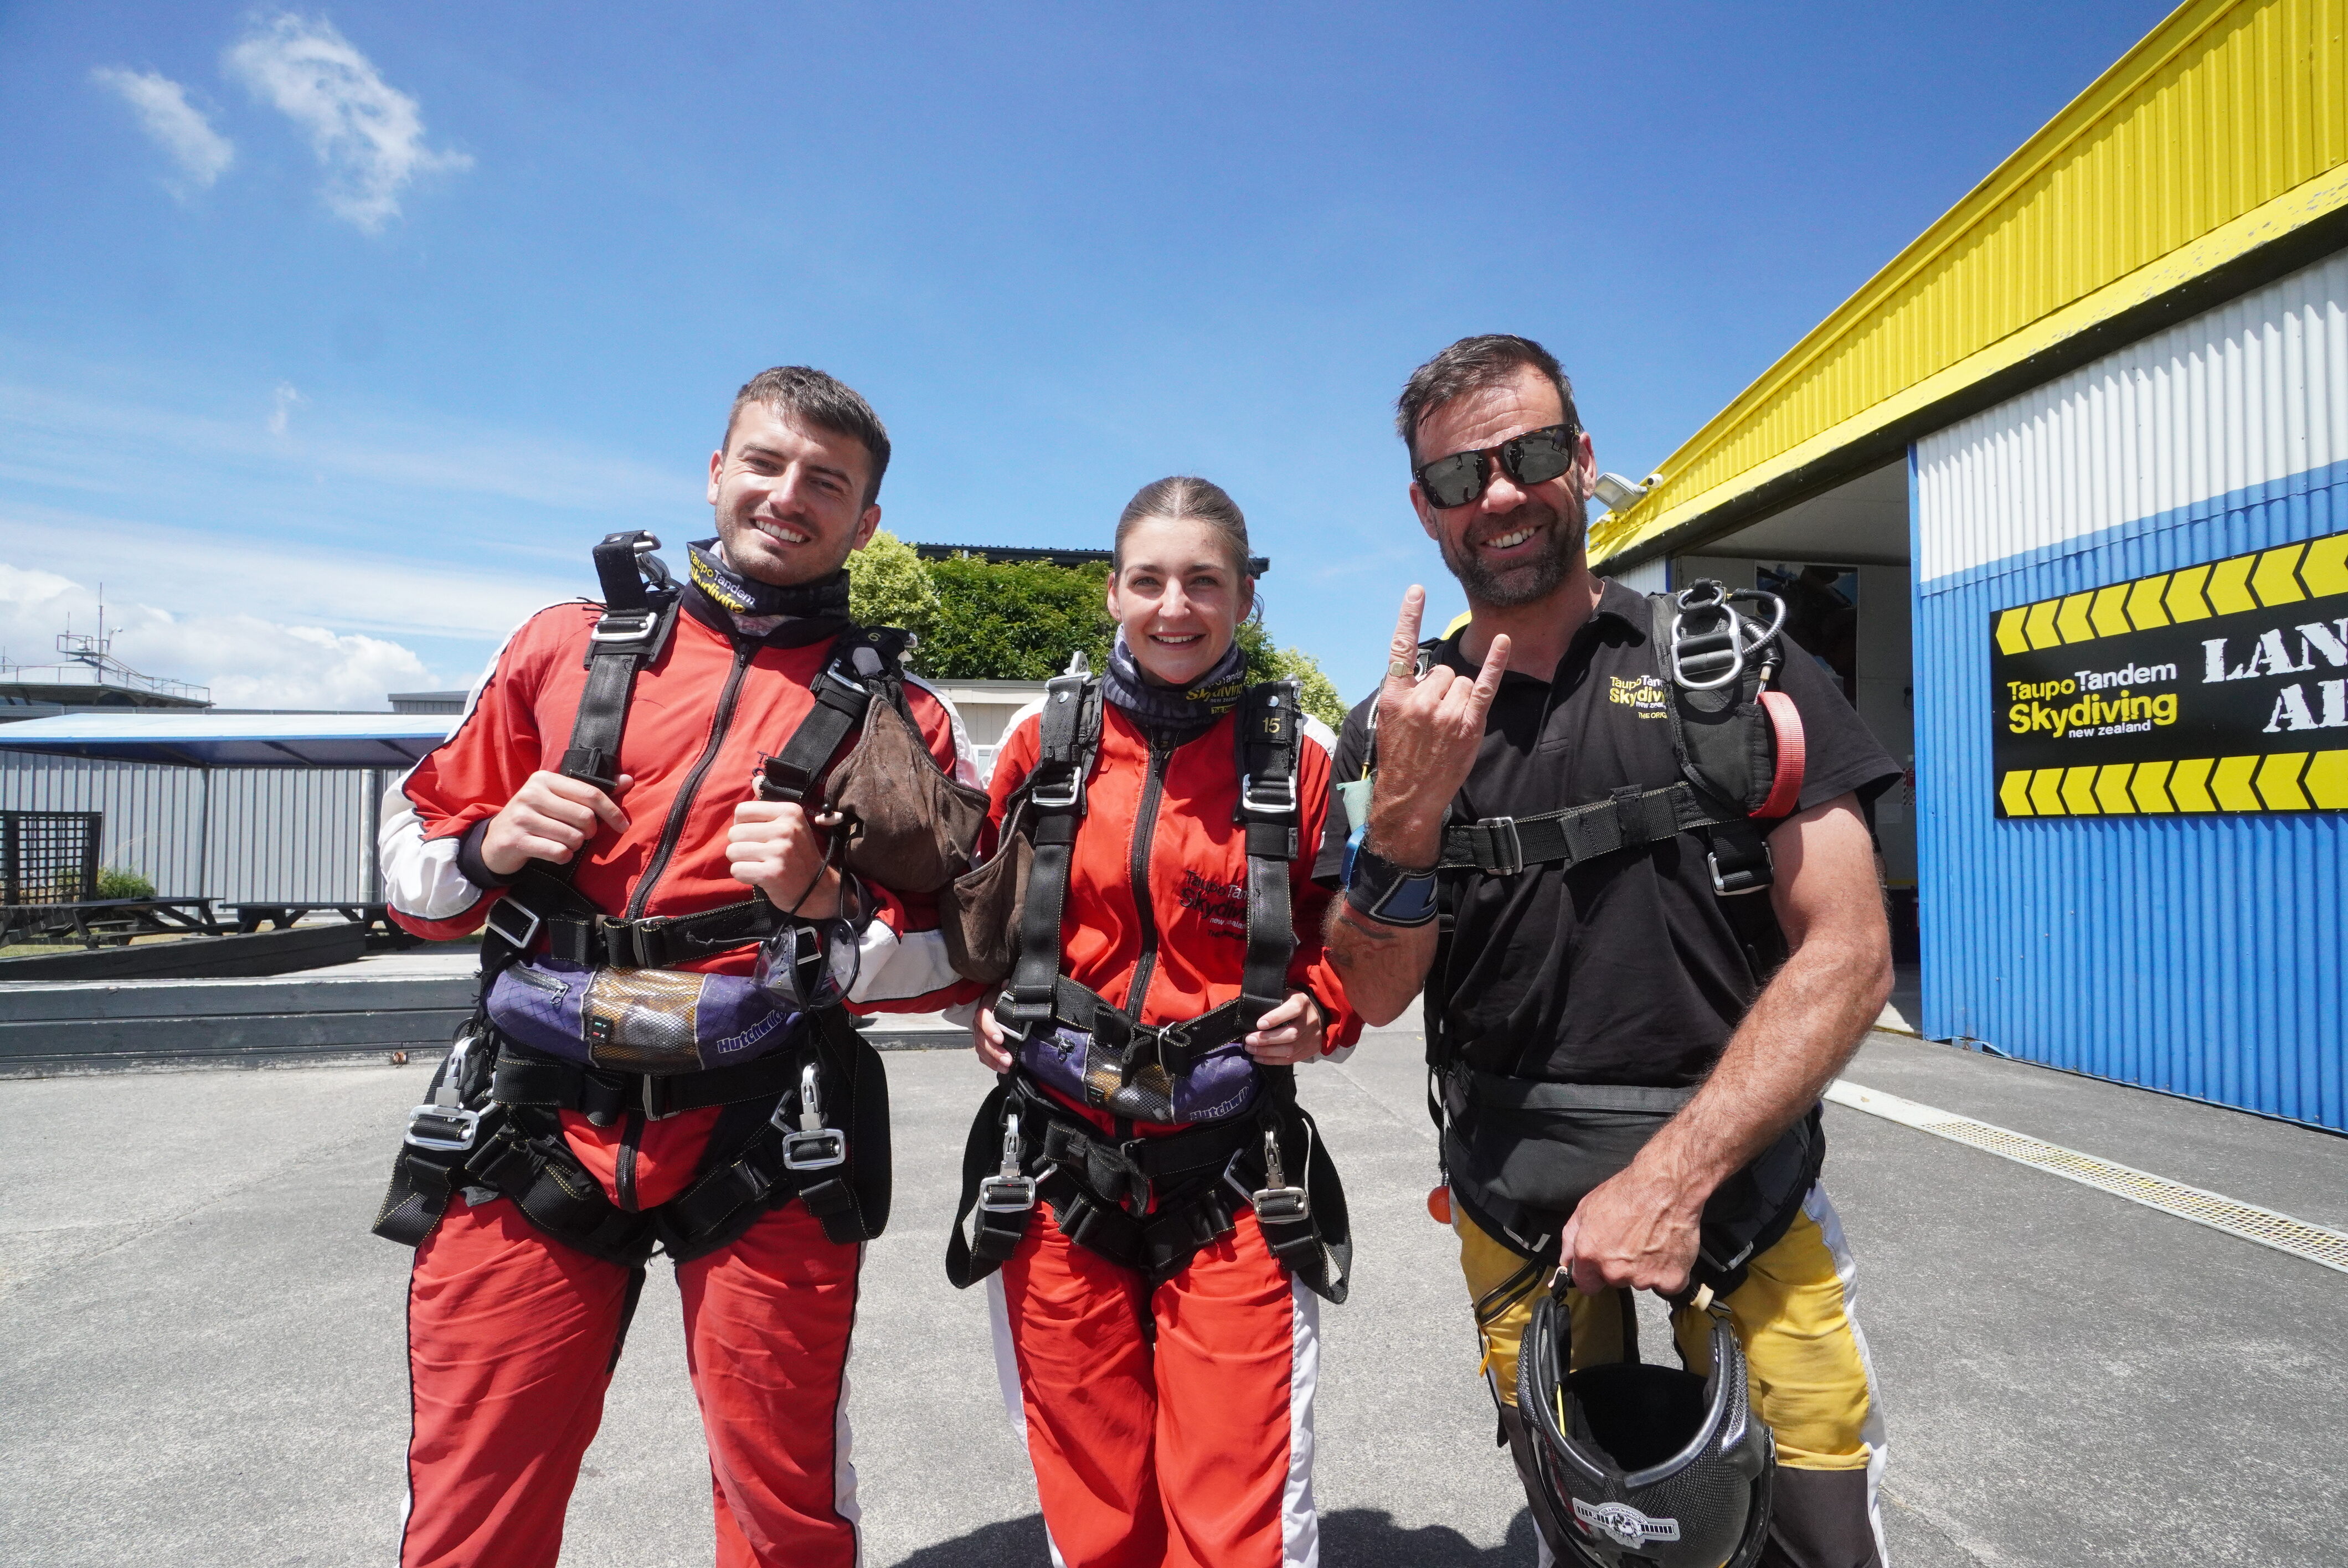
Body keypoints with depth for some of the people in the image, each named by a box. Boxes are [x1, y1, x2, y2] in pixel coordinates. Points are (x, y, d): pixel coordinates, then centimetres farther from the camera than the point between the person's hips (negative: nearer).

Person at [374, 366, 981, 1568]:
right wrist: (497, 845, -6)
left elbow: (954, 953, 3)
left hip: (762, 1148, -1)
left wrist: (825, 903, -14)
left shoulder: (896, 716, 4)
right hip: (531, 1130, 2)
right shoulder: (568, 646, 9)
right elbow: (415, 858, 15)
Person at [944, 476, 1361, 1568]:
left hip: (1233, 1181, -1)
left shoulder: (1298, 753, -3)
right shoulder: (1046, 736, 0)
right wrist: (977, 1003, -1)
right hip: (1055, 1166, 2)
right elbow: (975, 906, 16)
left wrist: (1322, 1012, -10)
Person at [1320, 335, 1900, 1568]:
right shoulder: (1403, 726, 1)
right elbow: (1375, 996, -4)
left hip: (1743, 1191, -1)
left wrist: (1673, 1176, -17)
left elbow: (1849, 952, -9)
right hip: (1518, 1224, 1)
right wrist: (1405, 817, -22)